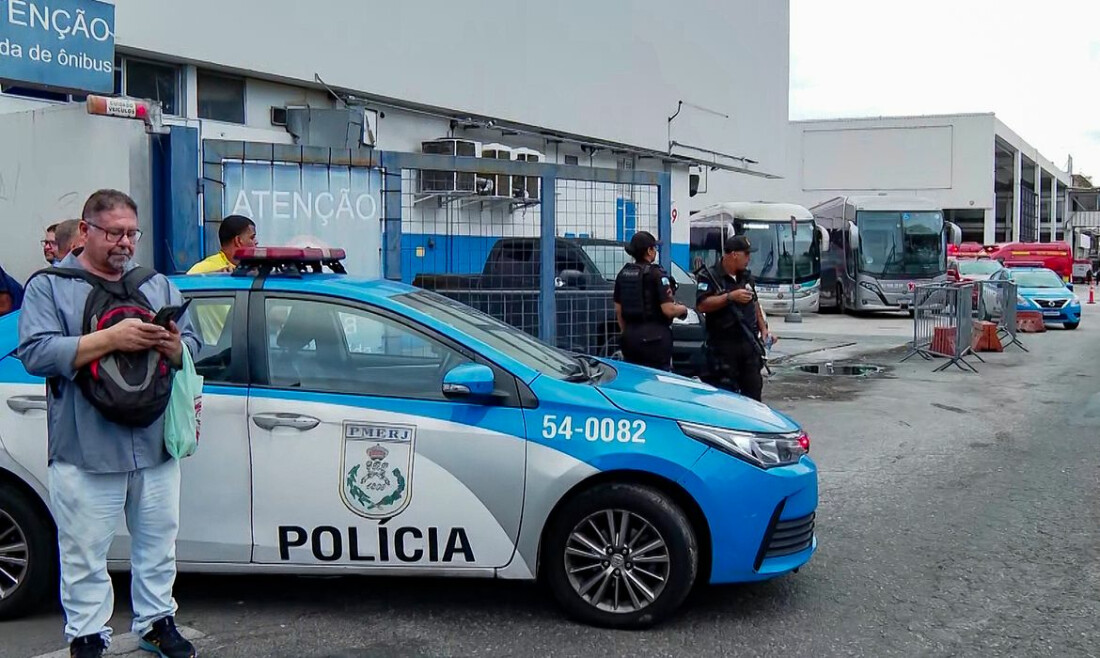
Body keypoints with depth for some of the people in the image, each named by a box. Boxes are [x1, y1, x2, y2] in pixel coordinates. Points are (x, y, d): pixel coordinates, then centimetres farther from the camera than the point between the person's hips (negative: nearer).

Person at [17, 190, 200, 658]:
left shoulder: (158, 285, 14)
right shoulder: (49, 286, 2)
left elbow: (192, 348, 12)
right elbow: (36, 353, -12)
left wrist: (174, 346, -12)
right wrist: (111, 339, -20)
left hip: (155, 446, 4)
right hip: (85, 451, -4)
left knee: (158, 542, 14)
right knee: (85, 553, 4)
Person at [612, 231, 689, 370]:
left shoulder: (623, 274, 7)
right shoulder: (656, 275, -11)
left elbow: (618, 310, 12)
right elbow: (668, 310, -15)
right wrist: (682, 309, 5)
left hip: (630, 337, 6)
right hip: (654, 337, -6)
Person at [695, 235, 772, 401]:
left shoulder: (746, 276, 15)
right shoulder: (709, 276, -8)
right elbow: (702, 305, -20)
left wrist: (763, 327, 17)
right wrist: (730, 297, -22)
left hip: (750, 342, 6)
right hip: (723, 344, -6)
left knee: (753, 388, 9)